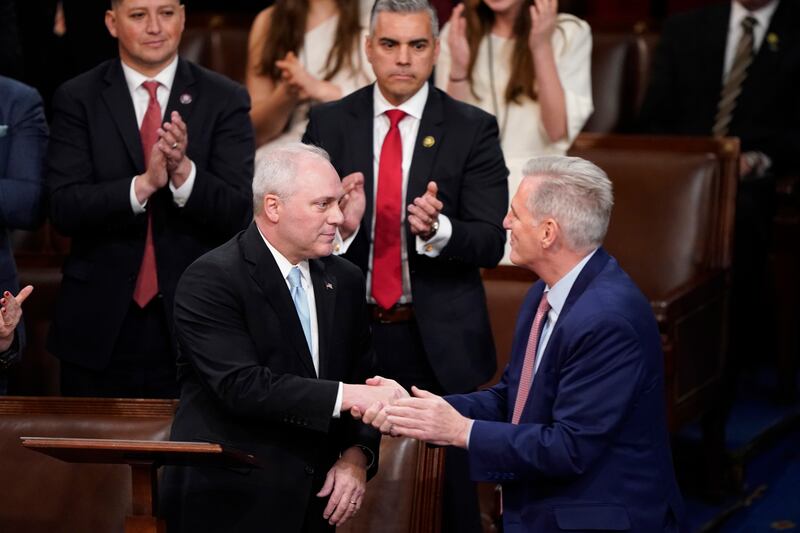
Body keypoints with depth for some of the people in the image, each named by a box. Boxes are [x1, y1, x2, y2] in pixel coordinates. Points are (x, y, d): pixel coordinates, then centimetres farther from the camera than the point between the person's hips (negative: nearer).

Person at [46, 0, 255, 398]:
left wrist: (184, 171, -25)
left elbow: (237, 214, -7)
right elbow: (63, 209, -9)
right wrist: (144, 184, -24)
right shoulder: (77, 99, 1)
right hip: (100, 327, 0)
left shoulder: (225, 100, 1)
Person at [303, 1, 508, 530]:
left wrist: (438, 229, -28)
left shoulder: (473, 129, -1)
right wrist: (340, 225, -20)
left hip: (440, 343, -1)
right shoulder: (329, 123, 4)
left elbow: (491, 242, -8)